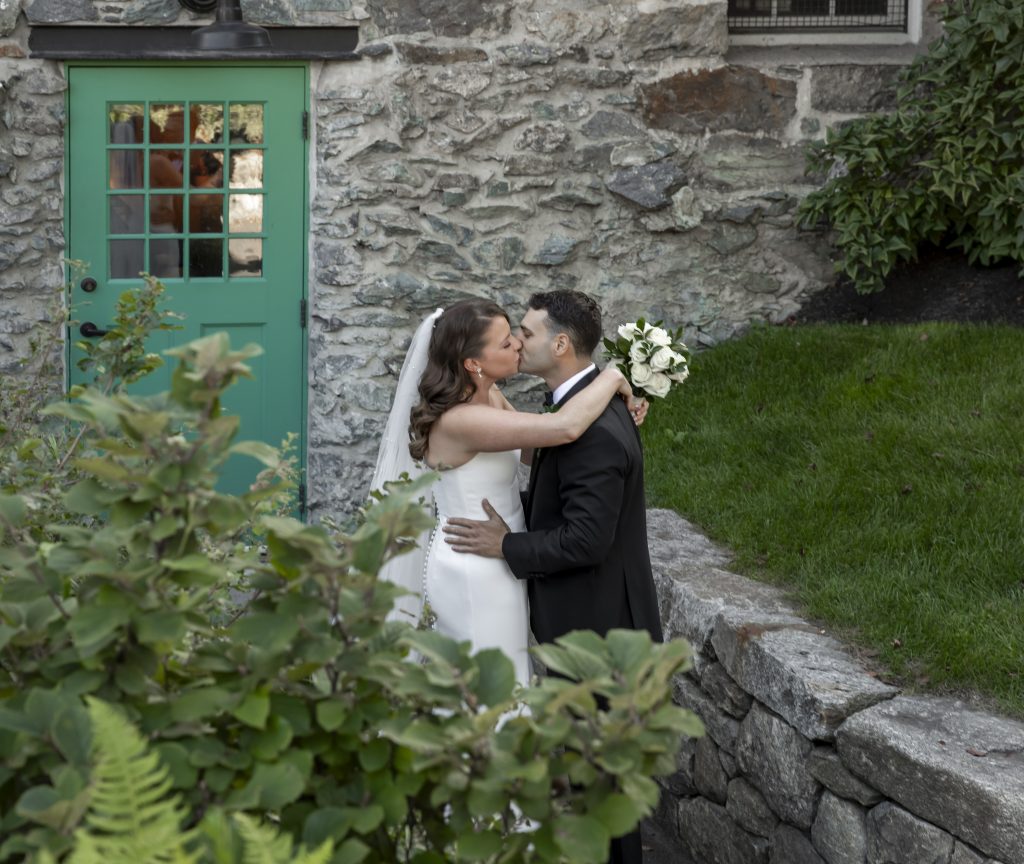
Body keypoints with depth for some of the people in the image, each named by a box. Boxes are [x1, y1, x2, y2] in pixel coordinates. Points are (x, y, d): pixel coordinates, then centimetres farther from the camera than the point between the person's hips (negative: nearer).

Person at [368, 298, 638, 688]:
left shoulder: (488, 395, -1)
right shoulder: (460, 420, -29)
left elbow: (536, 444, 15)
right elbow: (566, 428, -37)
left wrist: (614, 410, 3)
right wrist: (611, 379, -20)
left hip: (489, 565, 9)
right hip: (473, 574, -9)